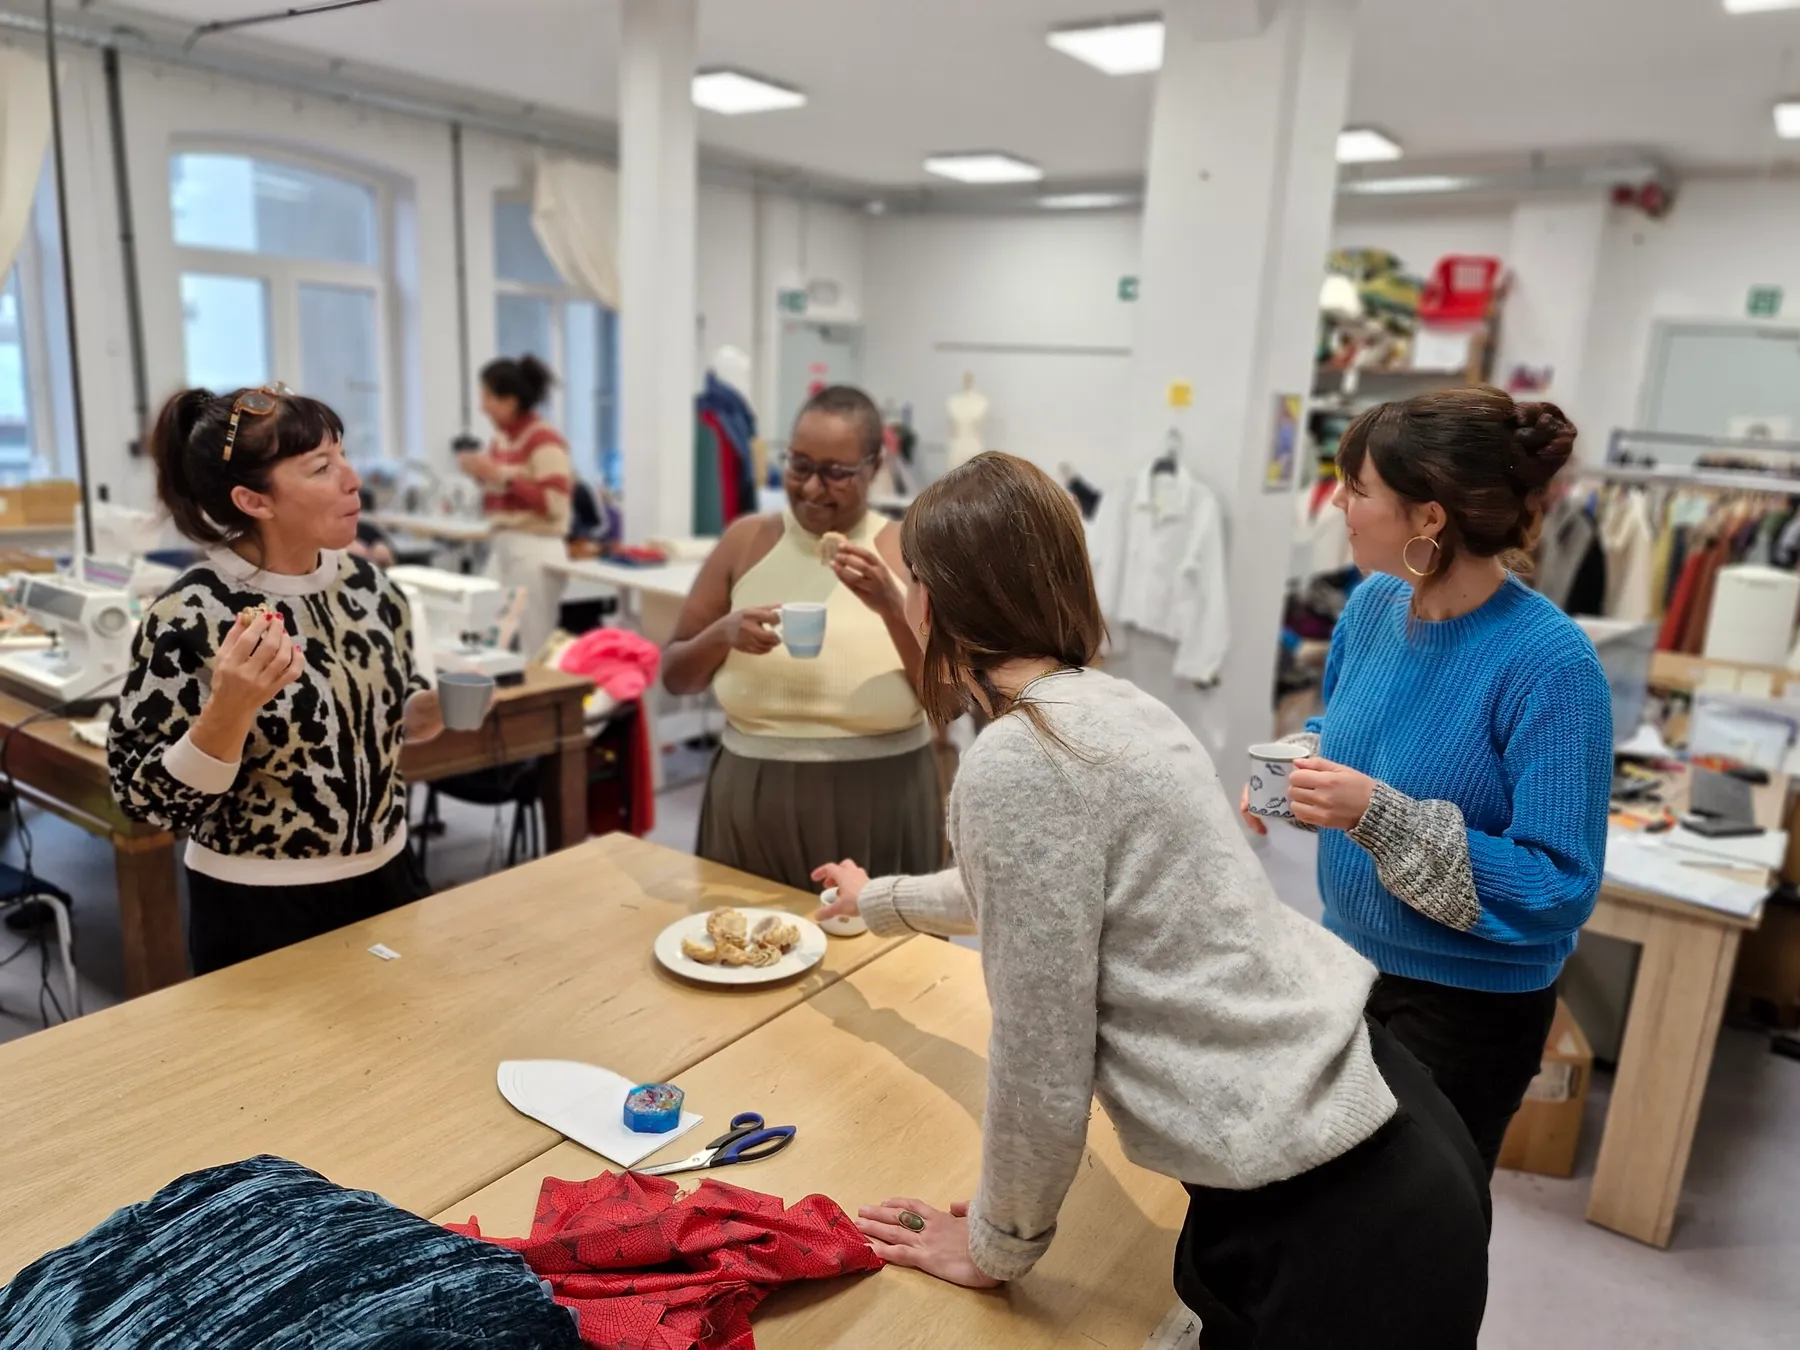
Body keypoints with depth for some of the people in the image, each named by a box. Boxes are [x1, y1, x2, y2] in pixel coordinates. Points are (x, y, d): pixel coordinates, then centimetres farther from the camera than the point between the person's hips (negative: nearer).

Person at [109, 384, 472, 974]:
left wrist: (432, 711, -8)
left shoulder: (367, 583, -3)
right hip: (258, 911, -5)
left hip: (383, 879, 5)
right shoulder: (188, 617, -19)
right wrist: (230, 707, -31)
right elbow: (149, 801, -16)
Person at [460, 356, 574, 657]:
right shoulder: (502, 438, 12)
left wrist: (502, 476, -19)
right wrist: (483, 475, 5)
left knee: (532, 652, -3)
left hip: (536, 551, -8)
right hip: (503, 547, 8)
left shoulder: (545, 440, -11)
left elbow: (554, 505, -19)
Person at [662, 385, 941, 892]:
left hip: (878, 807, -1)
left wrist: (891, 607, -20)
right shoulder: (746, 541, 3)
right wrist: (722, 633, -13)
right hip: (752, 800, 2)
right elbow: (675, 678, 6)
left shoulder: (911, 551, -2)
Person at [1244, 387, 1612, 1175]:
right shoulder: (1375, 604, -5)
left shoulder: (1548, 664, -27)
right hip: (1348, 960, 7)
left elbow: (1560, 888, -26)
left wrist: (1379, 815, -34)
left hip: (1469, 1005, -6)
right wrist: (1296, 765, -10)